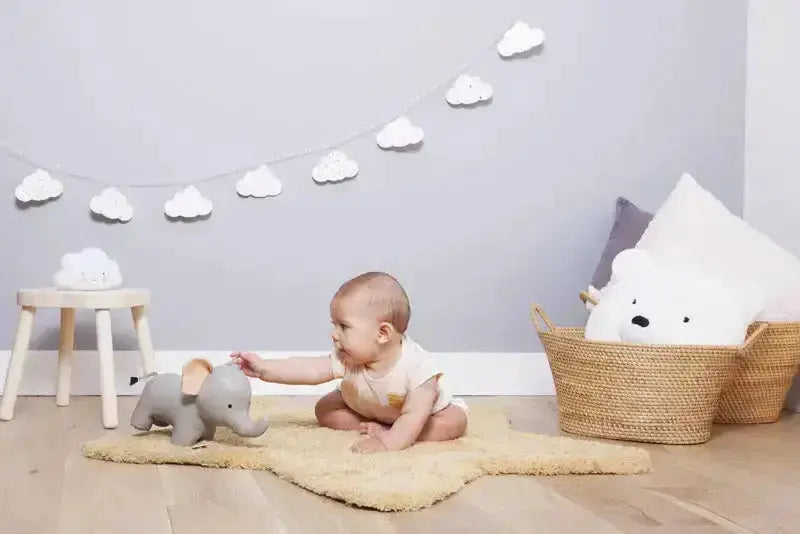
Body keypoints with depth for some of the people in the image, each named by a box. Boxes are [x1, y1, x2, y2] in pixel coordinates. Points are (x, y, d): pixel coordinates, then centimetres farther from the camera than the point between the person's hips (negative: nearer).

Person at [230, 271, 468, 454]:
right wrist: (265, 368, -44)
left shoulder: (417, 366, -42)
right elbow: (312, 369, -34)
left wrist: (388, 442, -56)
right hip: (364, 408, 4)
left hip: (428, 410, -3)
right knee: (324, 410, -8)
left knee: (455, 422, -28)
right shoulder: (348, 358, -28)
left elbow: (413, 416, -44)